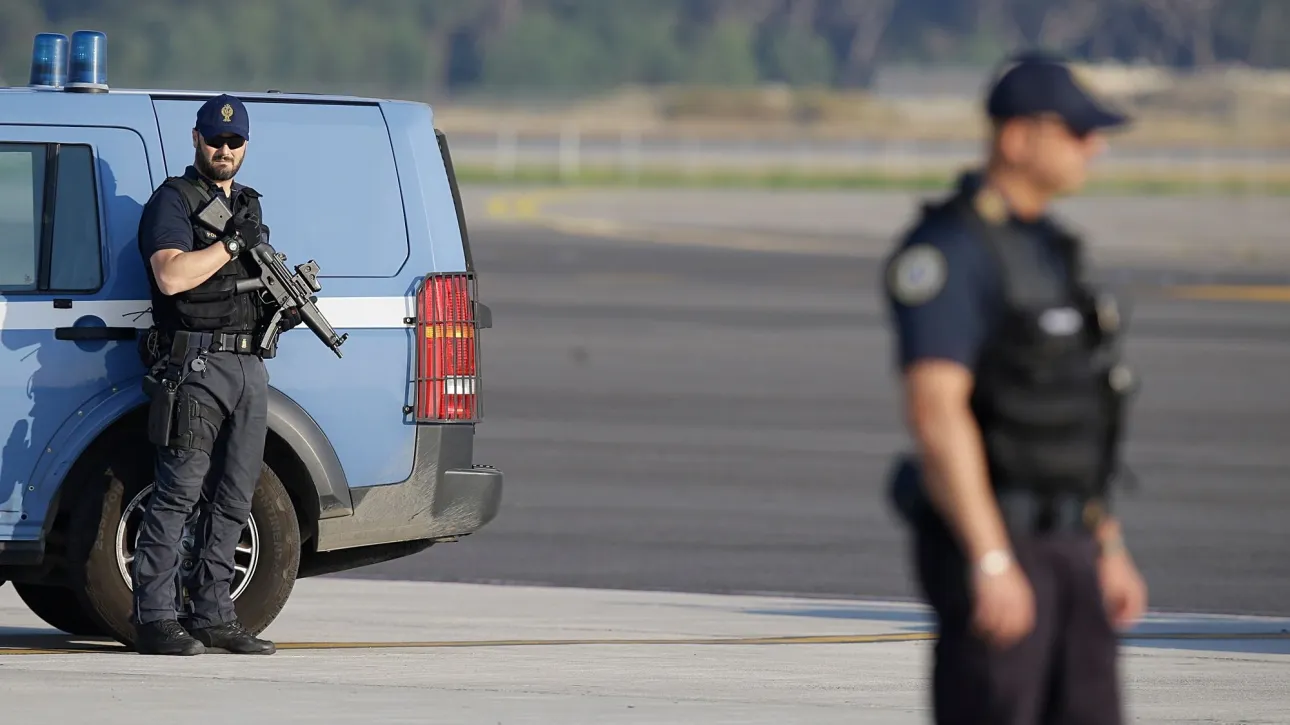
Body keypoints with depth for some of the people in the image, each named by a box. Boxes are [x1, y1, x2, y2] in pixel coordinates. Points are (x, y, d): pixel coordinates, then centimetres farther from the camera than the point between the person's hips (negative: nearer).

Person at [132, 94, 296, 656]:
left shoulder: (247, 205, 21)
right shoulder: (173, 202, -3)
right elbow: (172, 276, -19)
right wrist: (232, 242, -16)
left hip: (249, 367, 8)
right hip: (195, 366, -8)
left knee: (232, 499, 8)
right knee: (179, 493, -11)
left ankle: (212, 615, 12)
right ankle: (155, 619, -12)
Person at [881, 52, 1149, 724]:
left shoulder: (1043, 246, 15)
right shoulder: (949, 251, -17)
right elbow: (935, 411, -25)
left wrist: (1108, 548, 19)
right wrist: (992, 562, -29)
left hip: (1061, 548, 9)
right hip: (985, 543, -9)